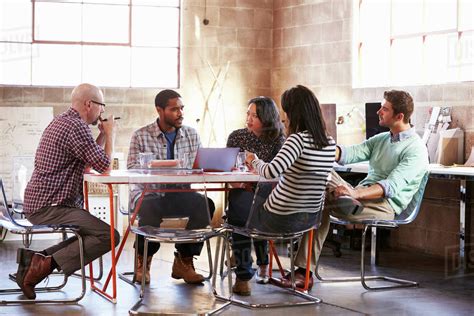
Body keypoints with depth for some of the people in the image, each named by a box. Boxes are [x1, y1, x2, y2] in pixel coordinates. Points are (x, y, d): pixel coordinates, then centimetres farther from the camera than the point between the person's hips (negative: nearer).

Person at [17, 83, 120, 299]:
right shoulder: (76, 127, -16)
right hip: (49, 207, -11)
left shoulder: (60, 122, 17)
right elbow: (104, 166, -14)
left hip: (39, 203, 11)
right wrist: (110, 134, -1)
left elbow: (90, 160, 24)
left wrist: (103, 135, 18)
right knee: (108, 235, -16)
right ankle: (47, 264, -18)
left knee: (91, 231, 24)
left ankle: (36, 258, 9)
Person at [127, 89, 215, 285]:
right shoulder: (141, 136, 0)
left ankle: (184, 261, -12)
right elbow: (132, 169, -11)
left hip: (180, 194, 3)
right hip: (149, 193, -3)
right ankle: (143, 260, -8)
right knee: (151, 208, -39)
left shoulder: (191, 135, 12)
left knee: (206, 204, -28)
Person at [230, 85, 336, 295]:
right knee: (263, 189, 34)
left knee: (240, 213, 25)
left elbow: (272, 172, -35)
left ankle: (243, 278, 34)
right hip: (310, 218, 7)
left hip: (281, 219, -7)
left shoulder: (299, 139, -23)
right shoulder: (330, 144, 0)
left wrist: (254, 161, -13)